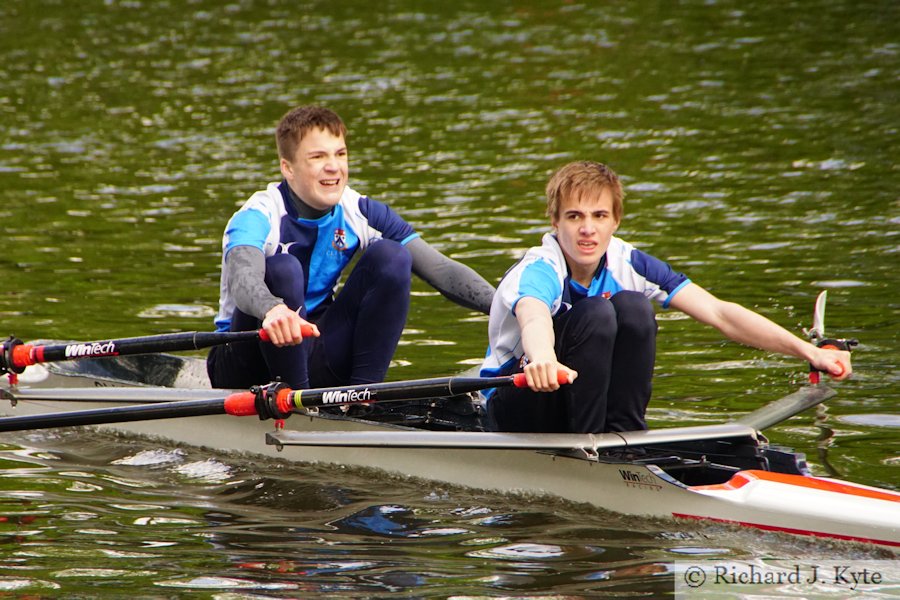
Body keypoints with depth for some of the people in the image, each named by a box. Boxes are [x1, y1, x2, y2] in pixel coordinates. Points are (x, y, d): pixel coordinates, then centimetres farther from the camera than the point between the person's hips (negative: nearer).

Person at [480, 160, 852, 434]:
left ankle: (623, 435, -18)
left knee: (633, 307, -21)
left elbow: (719, 314, -14)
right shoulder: (538, 270, -24)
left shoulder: (626, 264, -7)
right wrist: (543, 359, -75)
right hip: (513, 412, -5)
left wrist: (808, 351, -24)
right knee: (594, 314, -30)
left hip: (592, 401, 5)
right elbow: (533, 320, -50)